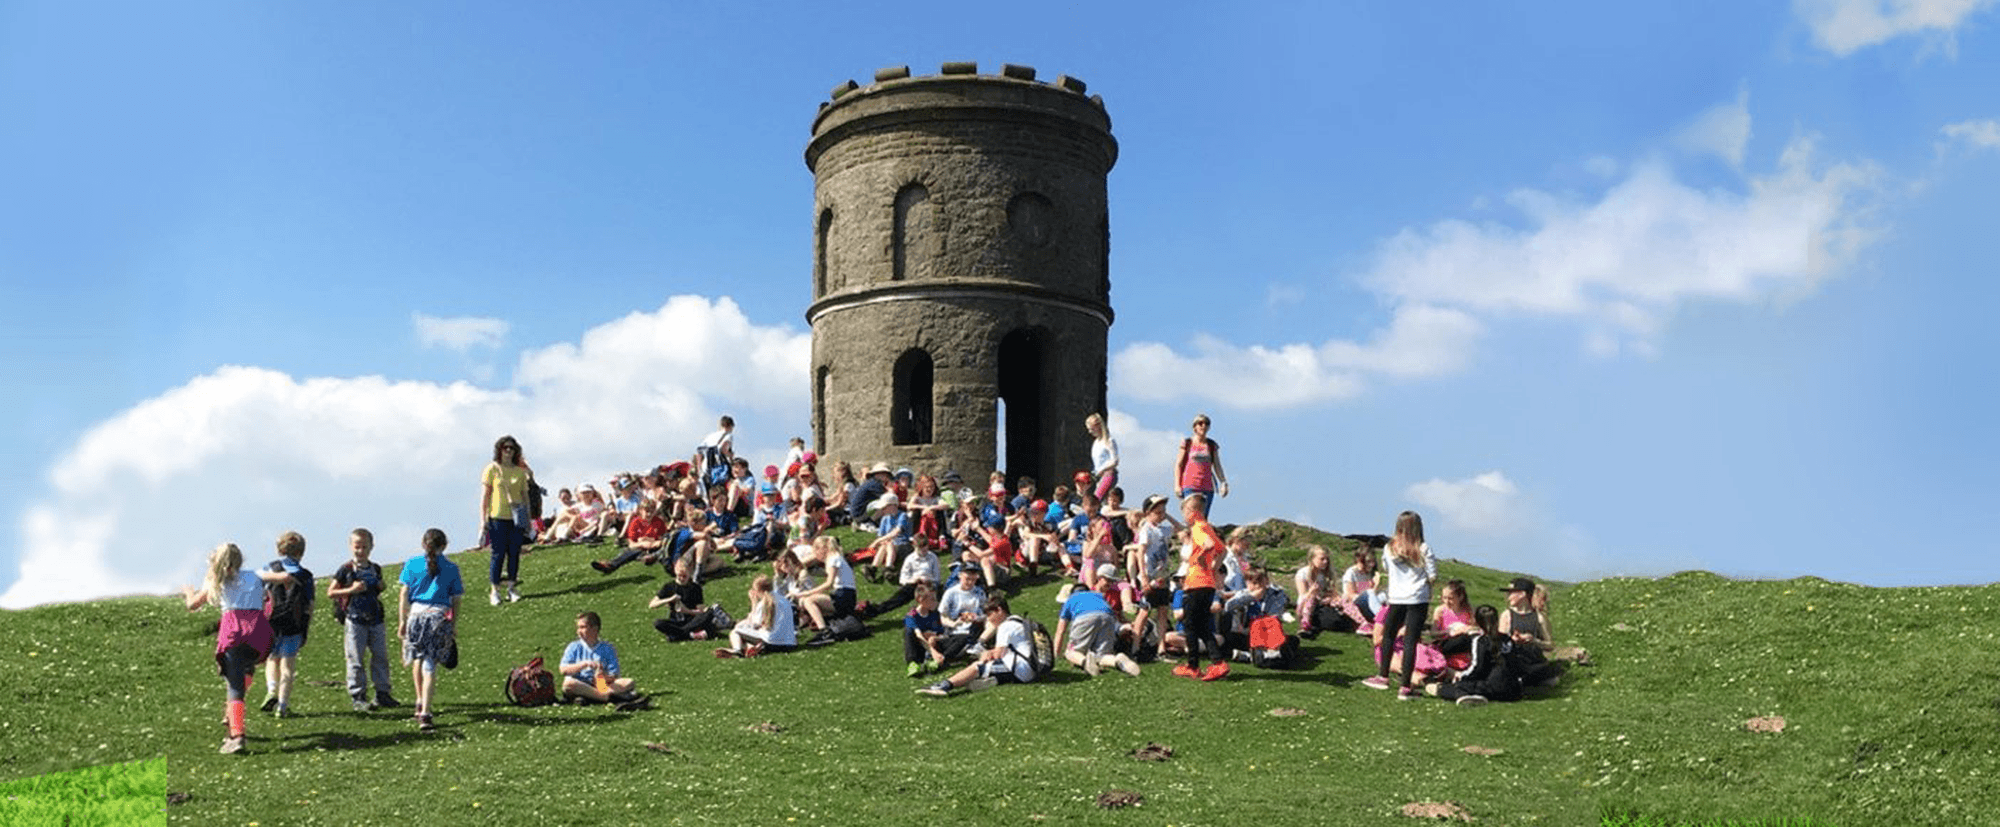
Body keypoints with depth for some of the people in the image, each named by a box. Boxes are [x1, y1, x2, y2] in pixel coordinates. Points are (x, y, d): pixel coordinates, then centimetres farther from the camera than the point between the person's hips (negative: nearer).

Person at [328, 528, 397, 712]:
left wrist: (381, 587, 3)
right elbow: (330, 593, -4)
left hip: (375, 619, 5)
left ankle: (382, 693, 14)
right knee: (356, 660, -1)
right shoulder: (346, 570, -4)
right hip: (355, 620, -5)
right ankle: (358, 697, 4)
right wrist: (351, 590, -16)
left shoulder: (375, 569, 10)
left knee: (380, 656, 6)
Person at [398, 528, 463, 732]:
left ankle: (420, 702, 27)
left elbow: (404, 594, 4)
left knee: (417, 657, 24)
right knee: (430, 665, 0)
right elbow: (455, 600, 5)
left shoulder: (412, 564, 5)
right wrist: (454, 626, 13)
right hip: (440, 616, -1)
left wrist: (402, 620, 10)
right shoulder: (451, 568, 5)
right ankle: (425, 713, -5)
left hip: (416, 613, 1)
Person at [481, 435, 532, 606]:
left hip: (516, 518, 3)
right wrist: (483, 519, -6)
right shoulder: (492, 469, 0)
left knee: (515, 553, 5)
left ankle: (511, 586, 15)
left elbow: (525, 495, 15)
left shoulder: (520, 471, 9)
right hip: (497, 517, -3)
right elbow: (484, 495, -1)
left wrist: (528, 519, 13)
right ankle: (494, 590, 5)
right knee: (498, 553, -3)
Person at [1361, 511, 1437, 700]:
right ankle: (1405, 687, -1)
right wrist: (1421, 577, 11)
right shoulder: (1423, 549, -8)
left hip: (1396, 599, 2)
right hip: (1418, 599, -2)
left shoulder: (1390, 548, -1)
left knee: (1388, 636, 20)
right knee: (1410, 641, -1)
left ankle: (1382, 676, 30)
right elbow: (1432, 576, -7)